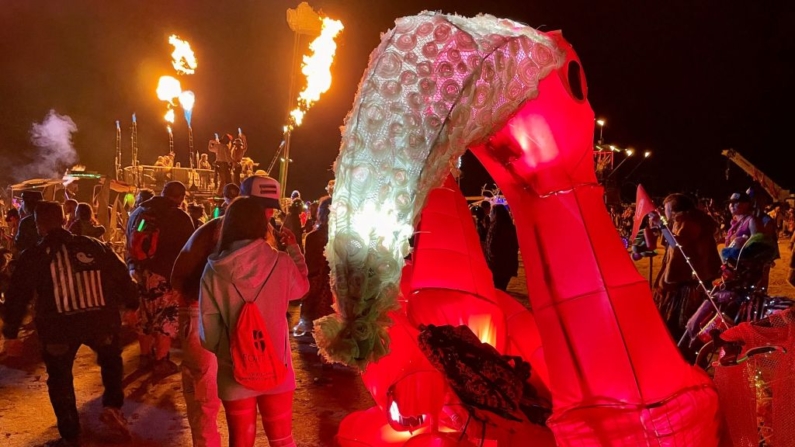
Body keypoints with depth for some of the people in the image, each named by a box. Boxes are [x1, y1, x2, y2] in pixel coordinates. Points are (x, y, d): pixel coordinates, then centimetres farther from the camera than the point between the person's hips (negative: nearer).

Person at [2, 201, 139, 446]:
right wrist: (133, 305, 21)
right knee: (111, 360, 30)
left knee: (60, 379, 19)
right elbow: (122, 278, 9)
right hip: (101, 320, 2)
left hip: (58, 327, -1)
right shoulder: (94, 246, 6)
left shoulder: (32, 256, 2)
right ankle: (112, 407, 14)